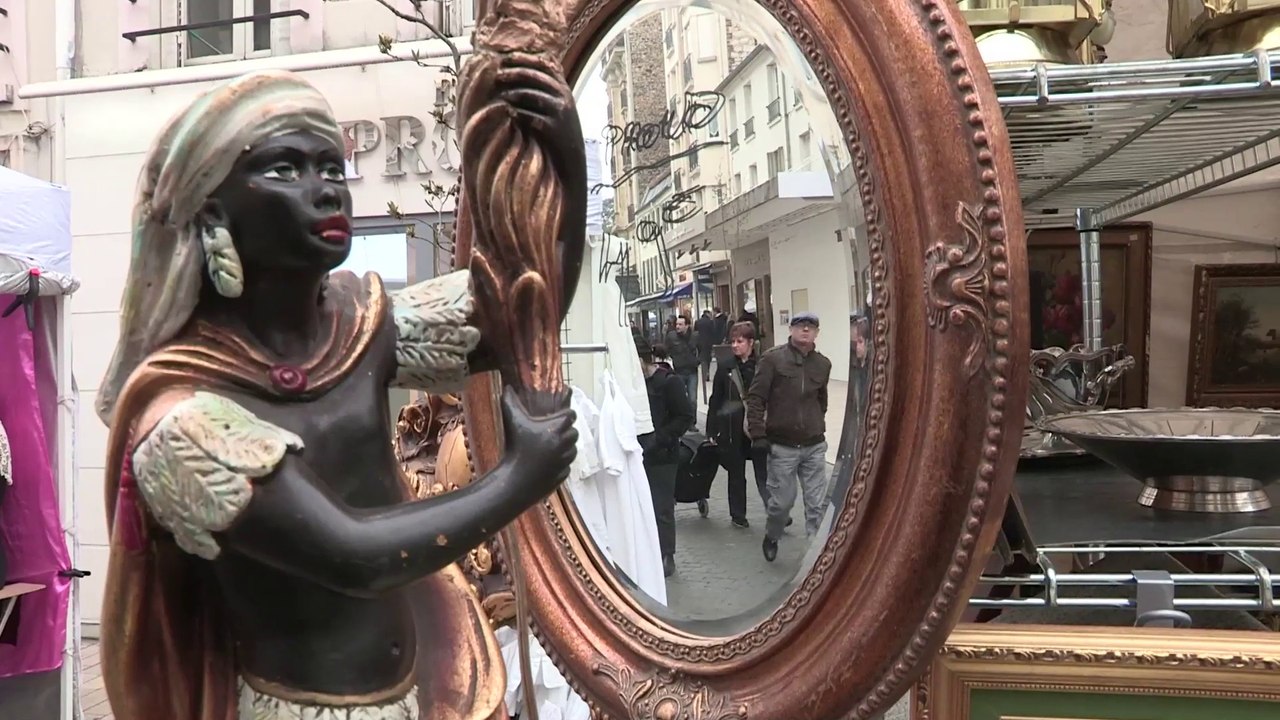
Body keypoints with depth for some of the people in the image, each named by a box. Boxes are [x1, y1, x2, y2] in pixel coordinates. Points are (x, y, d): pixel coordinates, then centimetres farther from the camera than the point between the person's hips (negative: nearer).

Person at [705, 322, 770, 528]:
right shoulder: (725, 369, -1)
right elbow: (715, 401, 2)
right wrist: (711, 431, 0)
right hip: (733, 430, 2)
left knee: (764, 472, -1)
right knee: (736, 474, 14)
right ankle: (738, 514, 27)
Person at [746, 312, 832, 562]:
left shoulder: (823, 364, 6)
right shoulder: (773, 359, -7)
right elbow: (755, 398, -7)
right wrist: (757, 433, -12)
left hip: (814, 446, 3)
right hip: (782, 446, -3)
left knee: (818, 503, 3)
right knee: (782, 501, 5)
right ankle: (771, 538, 34)